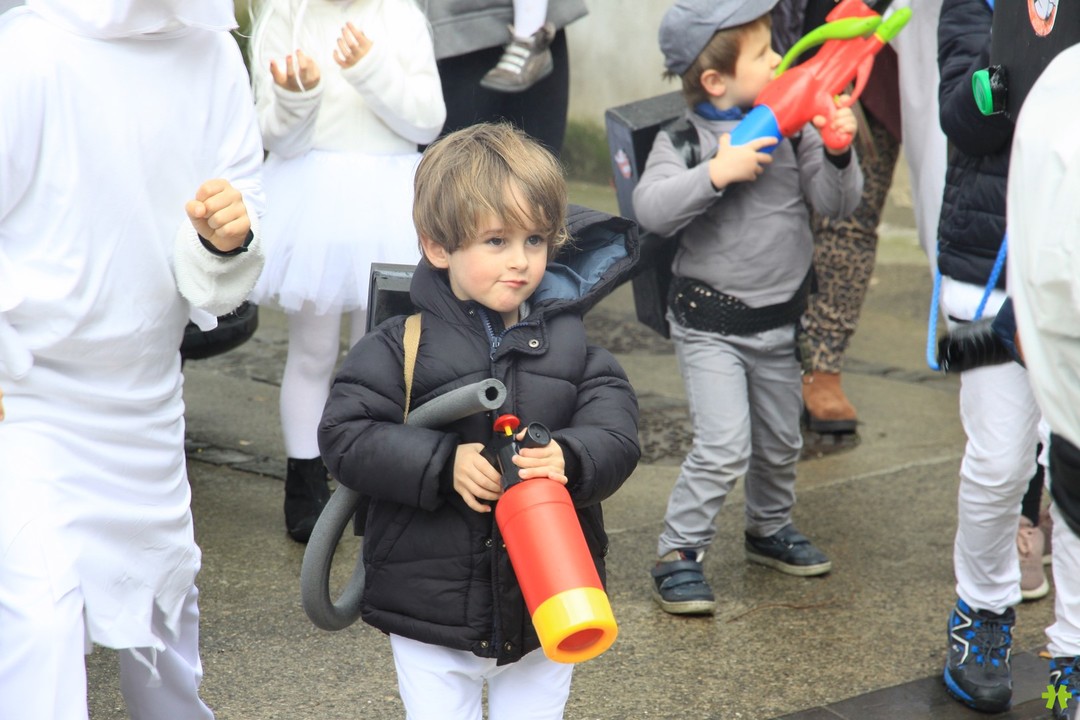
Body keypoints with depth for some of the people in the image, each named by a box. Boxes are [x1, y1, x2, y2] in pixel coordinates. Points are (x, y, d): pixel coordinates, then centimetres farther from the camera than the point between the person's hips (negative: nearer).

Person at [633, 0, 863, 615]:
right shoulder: (683, 138, -13)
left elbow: (836, 204, -2)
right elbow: (652, 208, -27)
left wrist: (838, 153, -20)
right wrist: (717, 172, -35)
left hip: (780, 319, 5)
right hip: (710, 323, -5)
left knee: (780, 442, 20)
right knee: (724, 448, -13)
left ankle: (770, 529, 43)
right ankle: (680, 553, 2)